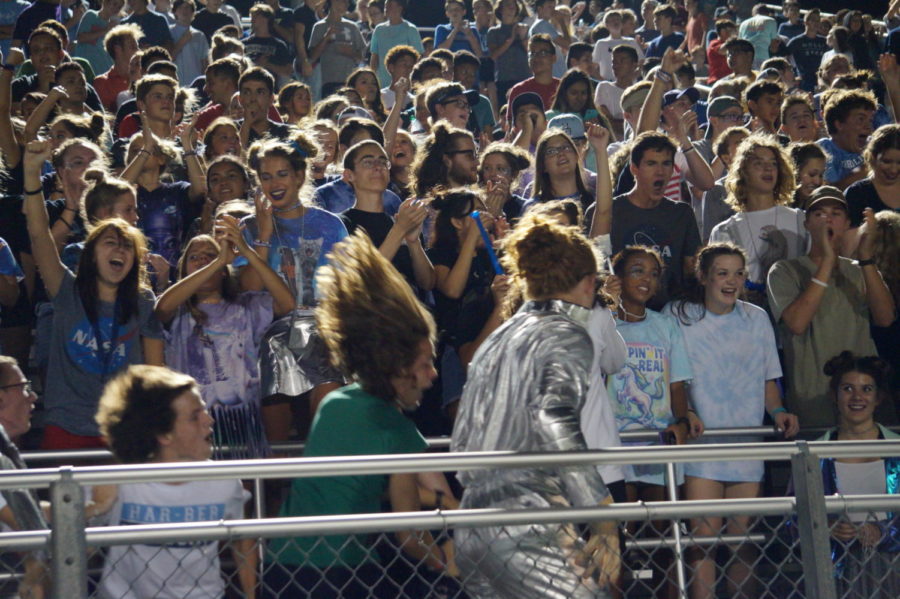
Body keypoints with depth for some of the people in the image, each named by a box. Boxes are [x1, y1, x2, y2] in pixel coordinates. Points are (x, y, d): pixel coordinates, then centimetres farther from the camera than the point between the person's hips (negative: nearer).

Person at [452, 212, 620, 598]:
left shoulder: (495, 340, 19)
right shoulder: (566, 336, -4)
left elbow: (461, 444, 19)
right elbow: (556, 421, -21)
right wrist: (605, 523, -21)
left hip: (471, 534, 8)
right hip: (531, 535, -8)